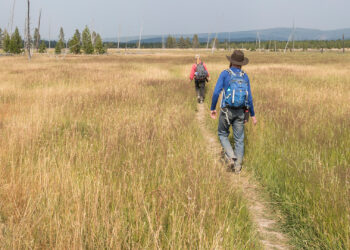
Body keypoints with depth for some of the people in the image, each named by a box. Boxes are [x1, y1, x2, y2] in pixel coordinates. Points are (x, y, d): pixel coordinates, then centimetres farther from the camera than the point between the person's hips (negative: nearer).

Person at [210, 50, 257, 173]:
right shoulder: (245, 76, 2)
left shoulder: (225, 74, -7)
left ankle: (231, 157, -4)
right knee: (239, 139, 11)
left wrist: (212, 108, -2)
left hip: (226, 111, -2)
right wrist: (252, 115, 9)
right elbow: (249, 97, 0)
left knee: (223, 134, 17)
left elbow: (216, 92, -14)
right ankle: (237, 166, 11)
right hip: (240, 112, 3)